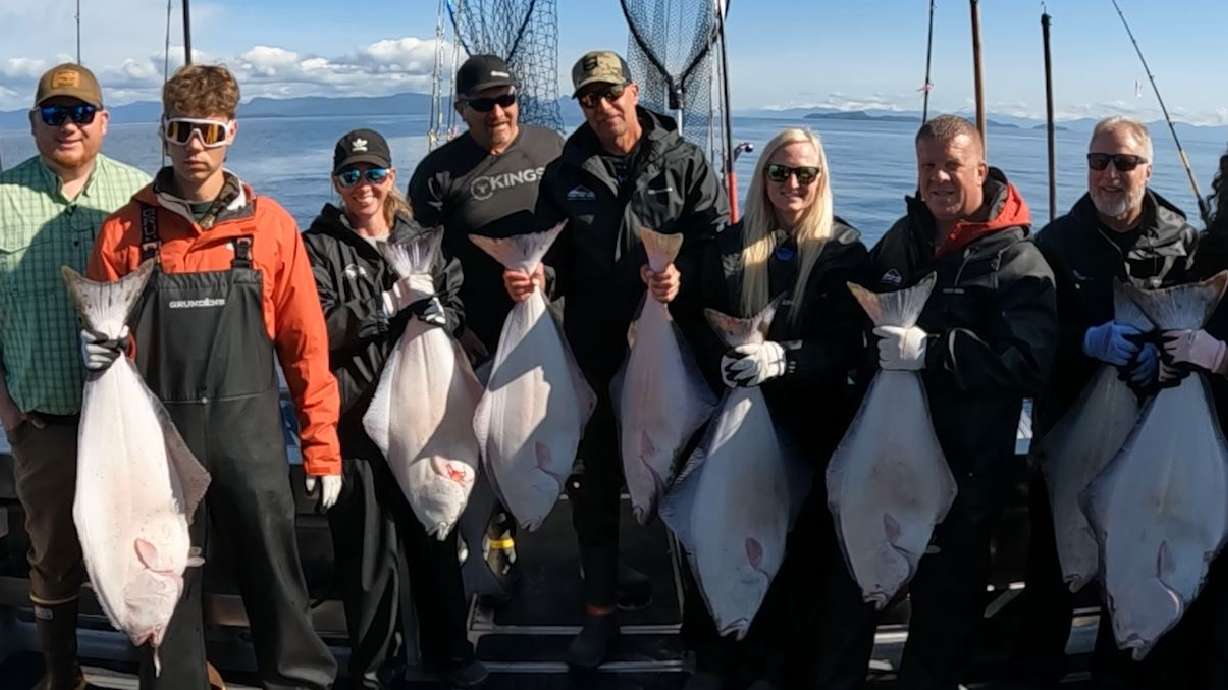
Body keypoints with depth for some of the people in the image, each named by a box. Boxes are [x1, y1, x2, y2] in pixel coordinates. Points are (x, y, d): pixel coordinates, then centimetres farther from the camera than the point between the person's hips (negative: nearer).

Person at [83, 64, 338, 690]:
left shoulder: (270, 225, -1)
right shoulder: (124, 231, 1)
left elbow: (304, 341, 0)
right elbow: (104, 336, 9)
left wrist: (322, 444, -1)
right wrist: (98, 350, -15)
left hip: (249, 432, -1)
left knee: (274, 572, 8)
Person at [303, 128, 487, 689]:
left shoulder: (421, 238, 12)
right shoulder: (318, 246, -1)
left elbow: (457, 306, 12)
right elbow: (315, 331, -13)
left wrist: (438, 317, -10)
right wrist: (389, 304, -18)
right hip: (356, 421, -3)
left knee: (436, 536, 11)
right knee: (367, 548, 4)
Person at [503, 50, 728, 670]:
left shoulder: (684, 163, 1)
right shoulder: (565, 175, 8)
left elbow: (718, 241, -5)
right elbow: (555, 259, 9)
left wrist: (684, 276, -25)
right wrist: (534, 277, -14)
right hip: (595, 350, 2)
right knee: (594, 481, 8)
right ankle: (600, 612, 22)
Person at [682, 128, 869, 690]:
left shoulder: (843, 249, 3)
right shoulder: (730, 245, 11)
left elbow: (845, 347, -7)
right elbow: (704, 329, 6)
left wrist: (781, 359, -25)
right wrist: (723, 365, -17)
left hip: (812, 414, -2)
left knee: (800, 532, -15)